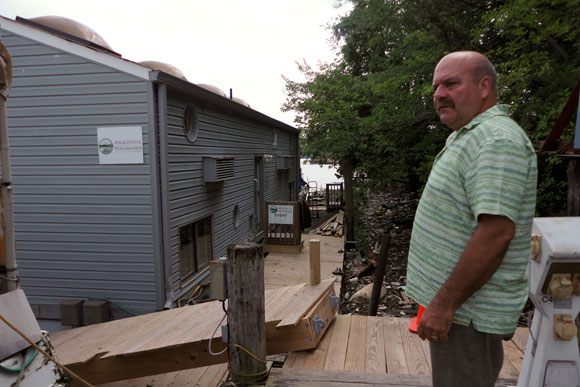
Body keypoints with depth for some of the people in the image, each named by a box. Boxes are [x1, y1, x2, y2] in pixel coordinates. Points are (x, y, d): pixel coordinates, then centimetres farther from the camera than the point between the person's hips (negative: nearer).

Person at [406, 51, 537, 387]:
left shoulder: (497, 140, -21)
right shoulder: (468, 136, 14)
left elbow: (496, 232, -29)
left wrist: (445, 304, -24)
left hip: (467, 309, -10)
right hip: (454, 301, 10)